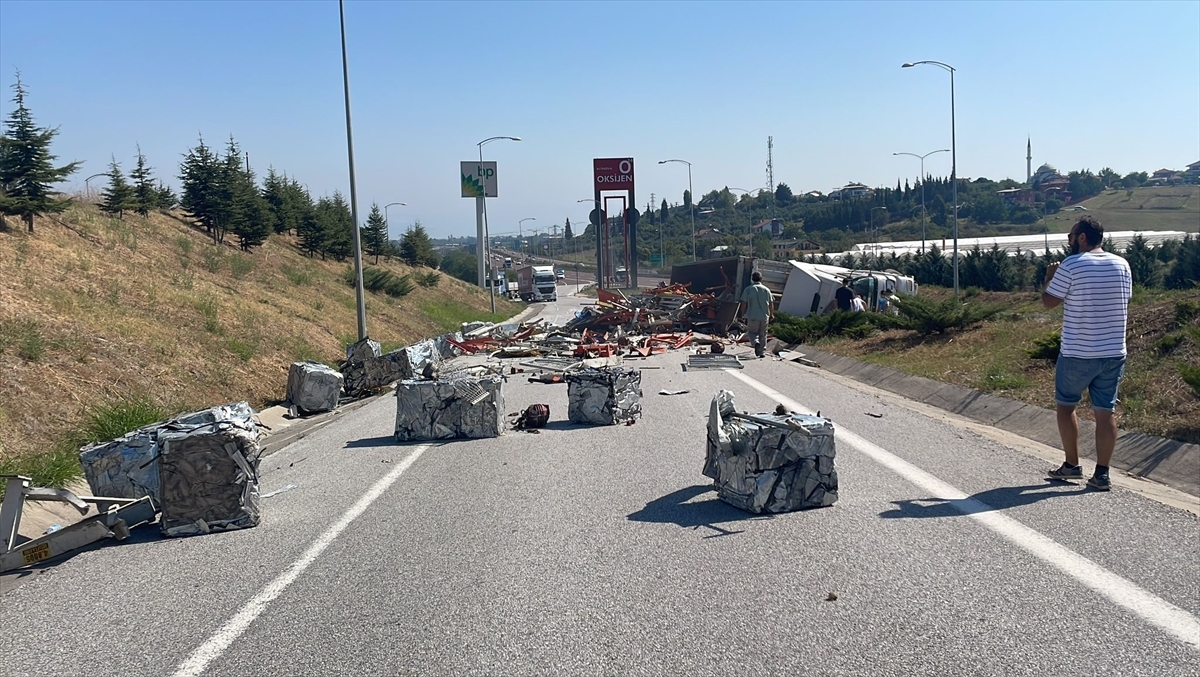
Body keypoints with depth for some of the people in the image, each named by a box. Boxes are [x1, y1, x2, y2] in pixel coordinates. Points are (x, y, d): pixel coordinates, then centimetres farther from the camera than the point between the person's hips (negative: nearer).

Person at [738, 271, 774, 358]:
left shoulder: (748, 289, -4)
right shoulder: (766, 290, 2)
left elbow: (744, 304, -4)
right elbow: (770, 303, 5)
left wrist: (743, 315, 8)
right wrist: (771, 314, 17)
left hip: (752, 316, -2)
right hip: (764, 316, 2)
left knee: (752, 332, 13)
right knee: (763, 335, 12)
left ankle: (756, 342, -17)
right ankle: (762, 352, 11)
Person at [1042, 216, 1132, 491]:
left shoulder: (1071, 265, -12)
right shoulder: (1122, 265, 5)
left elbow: (1049, 301, -5)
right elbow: (1125, 305, 13)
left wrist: (1049, 277, 10)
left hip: (1077, 354, -4)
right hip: (1114, 353, 5)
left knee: (1065, 405, 13)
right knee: (1106, 411, 6)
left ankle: (1071, 465, 17)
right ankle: (1102, 473, 8)